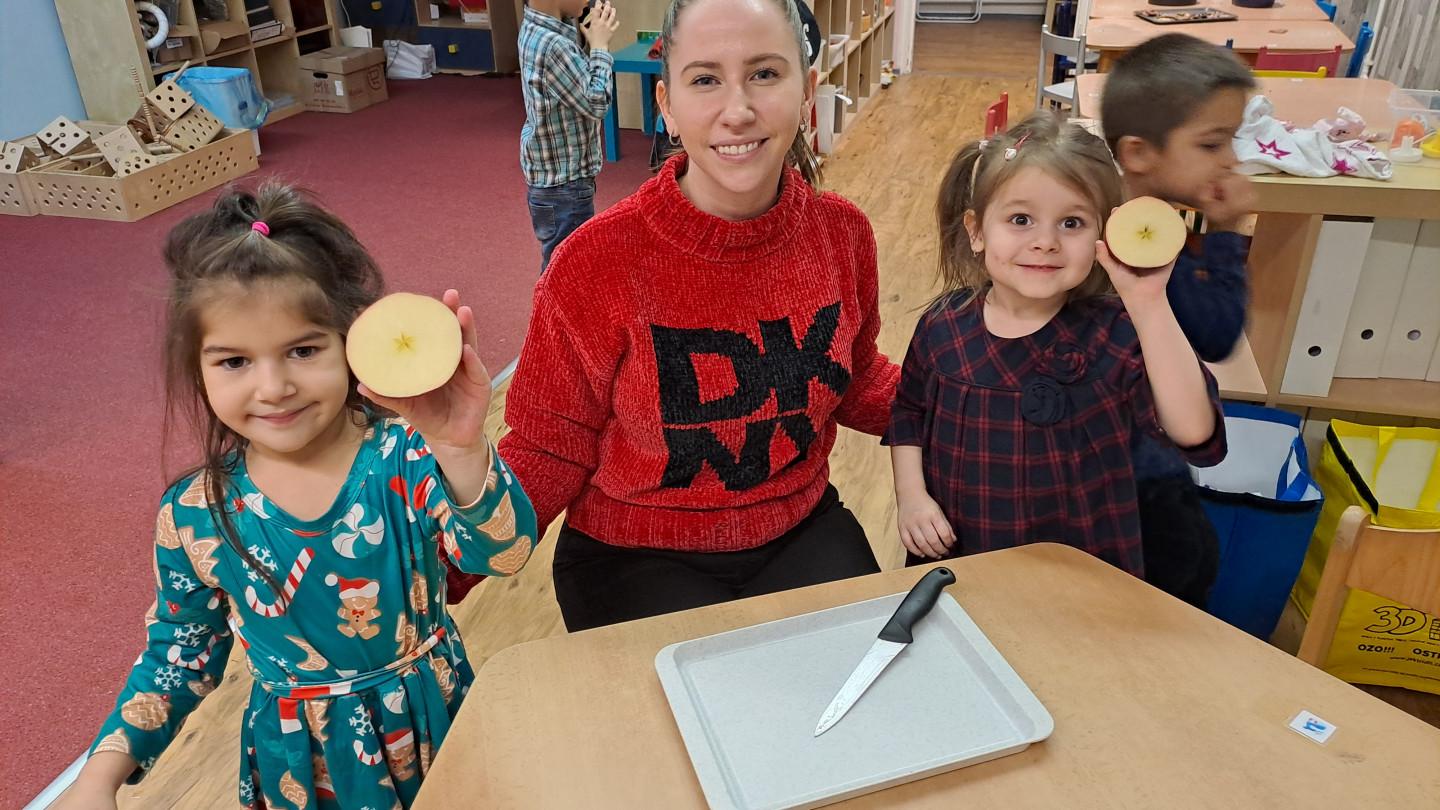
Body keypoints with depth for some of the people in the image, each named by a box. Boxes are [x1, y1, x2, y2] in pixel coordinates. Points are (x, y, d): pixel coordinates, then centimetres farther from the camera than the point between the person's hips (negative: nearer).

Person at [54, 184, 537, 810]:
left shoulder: (405, 455, -22)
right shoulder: (193, 518, -13)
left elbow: (504, 554, -38)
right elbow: (180, 656, 3)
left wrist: (462, 450, -56)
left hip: (435, 728, -1)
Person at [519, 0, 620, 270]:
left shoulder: (534, 28, 3)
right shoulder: (552, 45, -26)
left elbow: (577, 82, 16)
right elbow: (596, 103, -18)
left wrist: (593, 35, 2)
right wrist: (600, 45, -9)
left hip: (555, 178, 10)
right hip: (563, 187, -10)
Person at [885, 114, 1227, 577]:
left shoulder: (1115, 334, -11)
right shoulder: (943, 326, -4)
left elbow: (1194, 432, -26)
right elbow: (909, 412, 13)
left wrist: (1148, 303, -32)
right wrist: (910, 496, -2)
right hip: (952, 562, -1)